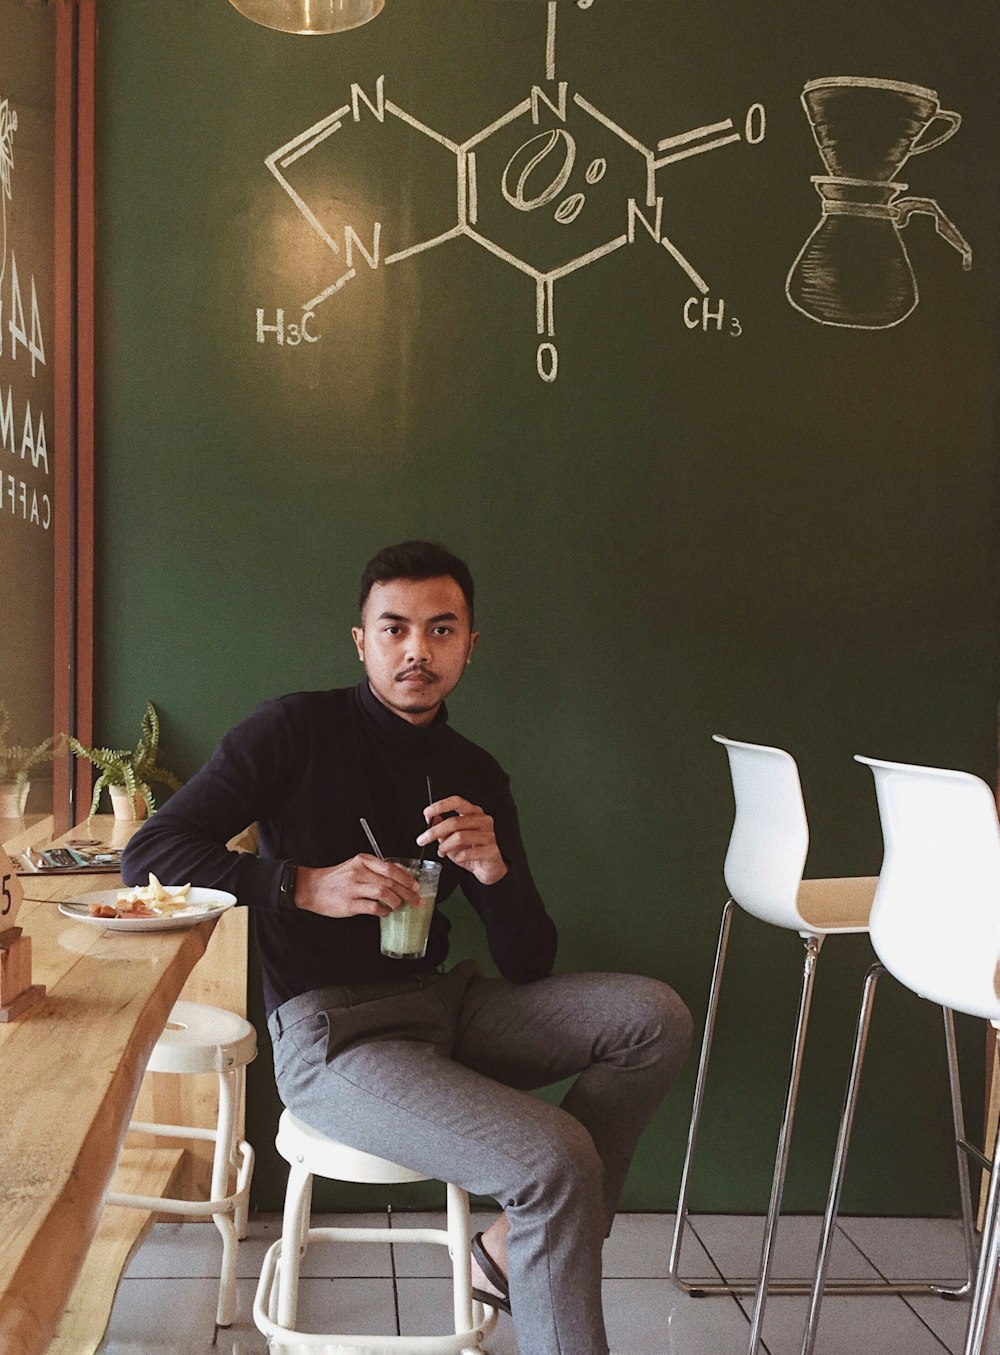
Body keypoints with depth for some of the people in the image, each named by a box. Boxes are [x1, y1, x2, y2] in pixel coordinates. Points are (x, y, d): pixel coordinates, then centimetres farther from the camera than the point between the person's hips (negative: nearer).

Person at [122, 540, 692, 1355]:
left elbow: (529, 966, 6)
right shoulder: (298, 730, -5)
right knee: (557, 1159, -25)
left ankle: (514, 1249, -1)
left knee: (655, 1017, -9)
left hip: (442, 1003, 6)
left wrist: (495, 872, -15)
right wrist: (305, 885, -21)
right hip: (328, 1028, -6)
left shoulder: (476, 776, 9)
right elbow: (149, 854, -10)